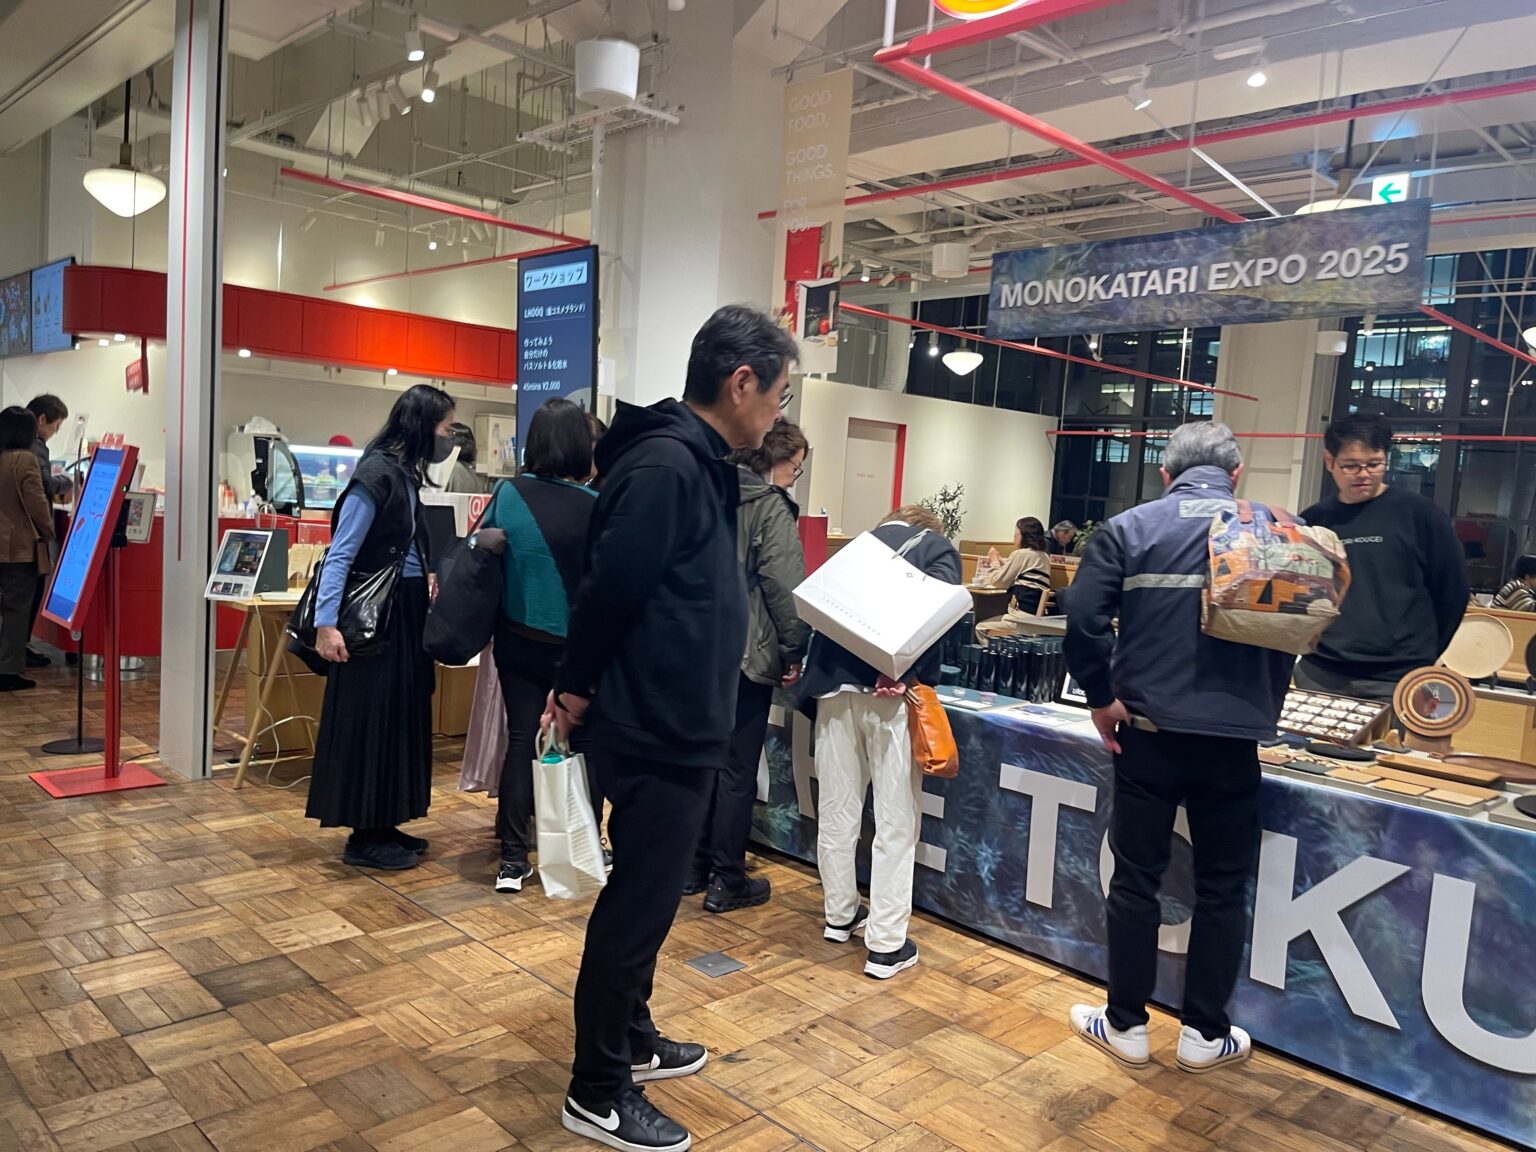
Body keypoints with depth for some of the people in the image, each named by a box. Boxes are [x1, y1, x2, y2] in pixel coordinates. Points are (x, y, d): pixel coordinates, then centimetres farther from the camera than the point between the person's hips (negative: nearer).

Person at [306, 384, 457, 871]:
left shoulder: (406, 473, 10)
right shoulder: (376, 475, -16)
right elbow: (340, 554, -19)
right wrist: (326, 624, -24)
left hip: (404, 613, 10)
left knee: (400, 718, 14)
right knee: (368, 722, 0)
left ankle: (383, 827, 24)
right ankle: (364, 838, 11)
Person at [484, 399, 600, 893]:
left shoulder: (508, 495, -7)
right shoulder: (595, 506, -14)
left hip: (518, 641, 2)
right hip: (577, 645, -2)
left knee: (522, 739, 10)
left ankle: (513, 859, 11)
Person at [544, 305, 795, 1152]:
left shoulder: (697, 463, 10)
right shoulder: (665, 465, -22)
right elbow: (609, 589, -22)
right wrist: (578, 688, -9)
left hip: (677, 725, 10)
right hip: (657, 731, -10)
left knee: (645, 895, 22)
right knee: (638, 903, 4)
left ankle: (630, 1041, 40)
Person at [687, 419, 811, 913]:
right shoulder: (771, 506, -11)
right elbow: (784, 587, -16)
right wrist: (794, 650, -9)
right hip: (746, 653, -7)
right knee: (738, 770, 2)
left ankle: (695, 867, 25)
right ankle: (727, 881, 11)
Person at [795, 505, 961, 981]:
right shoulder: (938, 547, 12)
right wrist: (908, 671, -9)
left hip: (835, 679, 5)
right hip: (893, 687, -4)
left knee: (837, 810, 15)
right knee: (896, 820, 2)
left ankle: (841, 914, 31)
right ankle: (886, 945, 6)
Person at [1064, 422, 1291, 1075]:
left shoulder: (1128, 529, -2)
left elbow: (1084, 618, -15)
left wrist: (1101, 696, -3)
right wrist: (1264, 711, 14)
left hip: (1149, 730, -1)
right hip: (1234, 737, 1)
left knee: (1136, 879, 11)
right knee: (1223, 888, 14)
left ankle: (1126, 1025, 22)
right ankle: (1204, 1034, 25)